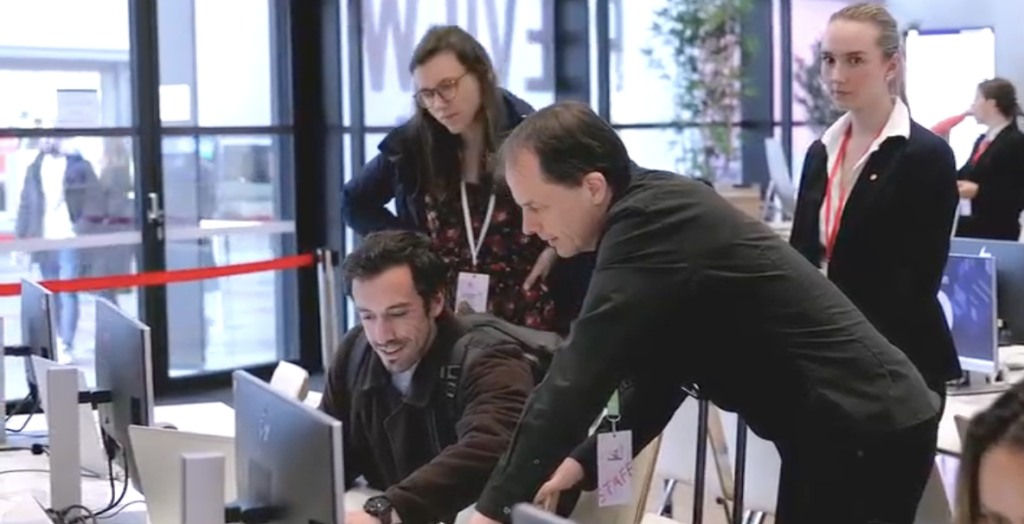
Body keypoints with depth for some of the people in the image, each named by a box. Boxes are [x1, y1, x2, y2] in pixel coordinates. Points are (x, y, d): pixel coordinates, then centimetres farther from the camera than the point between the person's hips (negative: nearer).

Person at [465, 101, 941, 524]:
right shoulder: (659, 210, 9)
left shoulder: (651, 223, -22)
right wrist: (585, 462, 6)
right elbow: (656, 373, 14)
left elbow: (578, 376, -24)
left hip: (865, 432, -10)